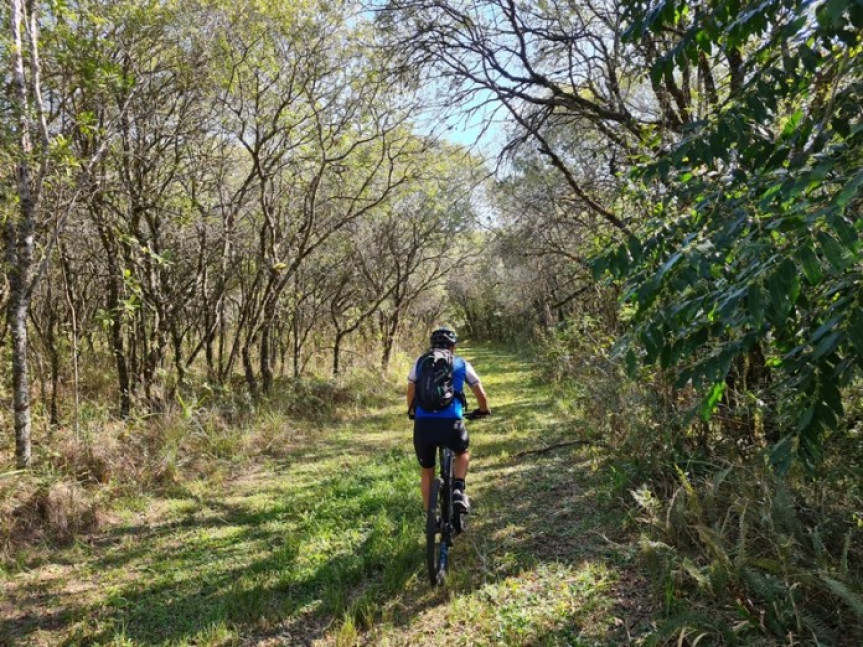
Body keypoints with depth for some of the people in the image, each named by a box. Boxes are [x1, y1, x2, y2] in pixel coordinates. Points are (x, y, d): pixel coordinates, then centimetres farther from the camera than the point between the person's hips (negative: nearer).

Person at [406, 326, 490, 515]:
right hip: (451, 422, -1)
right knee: (463, 453, 31)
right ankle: (458, 491, 11)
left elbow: (411, 392, 24)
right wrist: (484, 410, 40)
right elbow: (480, 392, 20)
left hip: (423, 423, 1)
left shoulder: (420, 362, 18)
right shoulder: (461, 364, 16)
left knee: (426, 472, 22)